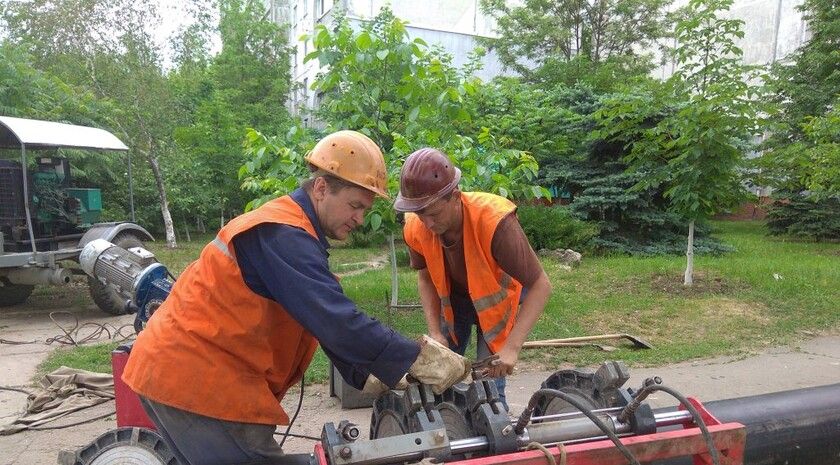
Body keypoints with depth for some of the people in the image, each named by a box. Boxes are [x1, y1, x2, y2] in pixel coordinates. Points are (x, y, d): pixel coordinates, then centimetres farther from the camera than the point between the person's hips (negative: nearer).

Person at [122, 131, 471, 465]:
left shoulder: (285, 228, 11)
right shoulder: (282, 235, -22)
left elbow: (327, 319, 10)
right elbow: (338, 324, -29)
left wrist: (370, 376, 4)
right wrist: (419, 359, -21)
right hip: (195, 379, -10)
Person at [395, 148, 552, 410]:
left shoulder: (495, 222, -38)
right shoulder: (415, 228, -24)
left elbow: (540, 285, -32)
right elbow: (425, 278, -4)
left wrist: (512, 347, -39)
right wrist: (435, 333, -15)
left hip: (497, 299, -3)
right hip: (453, 299, 4)